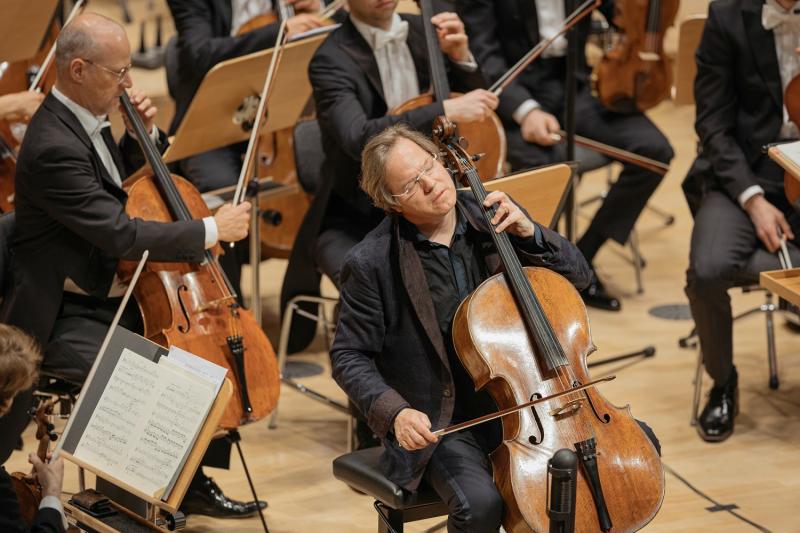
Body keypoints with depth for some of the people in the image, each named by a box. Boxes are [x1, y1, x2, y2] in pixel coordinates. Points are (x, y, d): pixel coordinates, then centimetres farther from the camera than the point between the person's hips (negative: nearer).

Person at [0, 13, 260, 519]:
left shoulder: (86, 118, 4)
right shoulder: (53, 147, -26)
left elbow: (122, 186, 24)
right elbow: (121, 234, -30)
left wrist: (144, 135, 4)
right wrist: (212, 229, -21)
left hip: (115, 295, 10)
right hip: (68, 319, -10)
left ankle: (192, 480, 19)